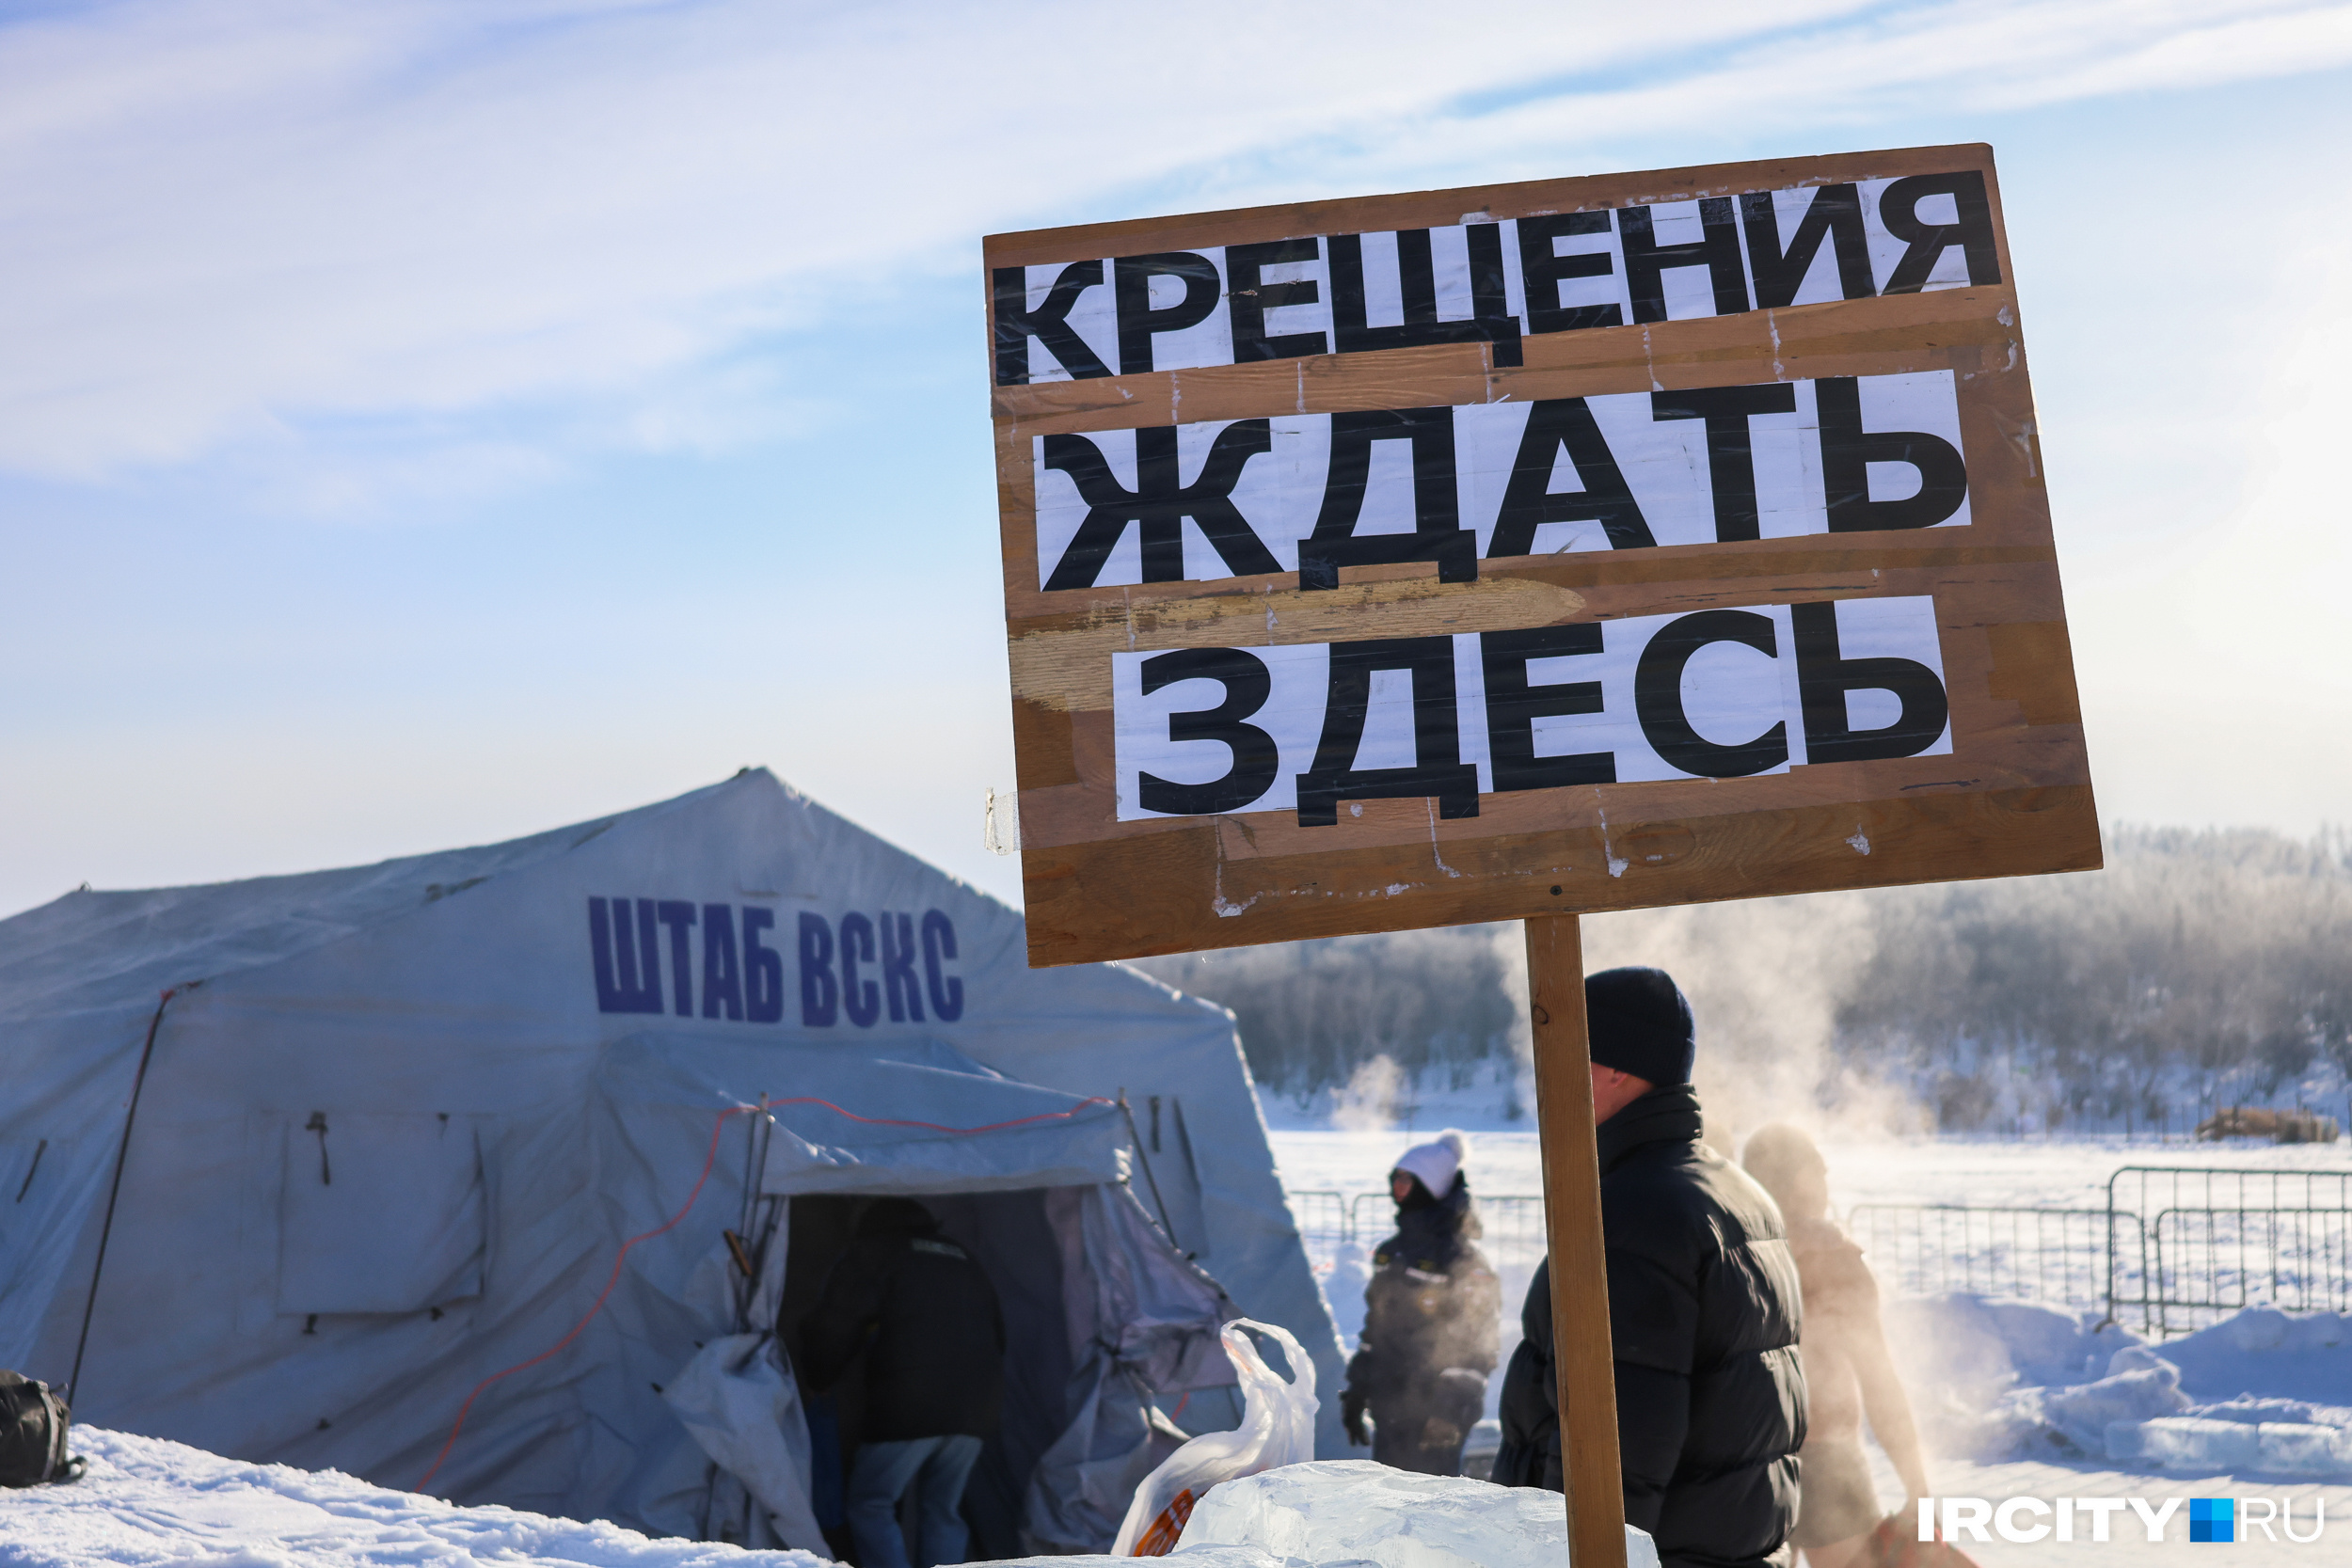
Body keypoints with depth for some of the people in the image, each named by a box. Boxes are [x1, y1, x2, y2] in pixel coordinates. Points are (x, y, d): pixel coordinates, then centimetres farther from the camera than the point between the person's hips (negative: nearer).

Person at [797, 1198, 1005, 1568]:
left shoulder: (872, 1251, 8)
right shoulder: (961, 1259, 26)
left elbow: (833, 1327, -1)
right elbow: (997, 1332, 29)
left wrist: (816, 1383, 14)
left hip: (909, 1408, -6)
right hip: (977, 1409, 6)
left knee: (869, 1505, 6)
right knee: (944, 1510, 16)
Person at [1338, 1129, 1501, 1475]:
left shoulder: (1465, 1262, -9)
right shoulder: (1390, 1253, 15)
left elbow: (1480, 1342, -12)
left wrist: (1453, 1408, -17)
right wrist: (1355, 1393, 19)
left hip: (1435, 1412, -8)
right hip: (1389, 1406, 8)